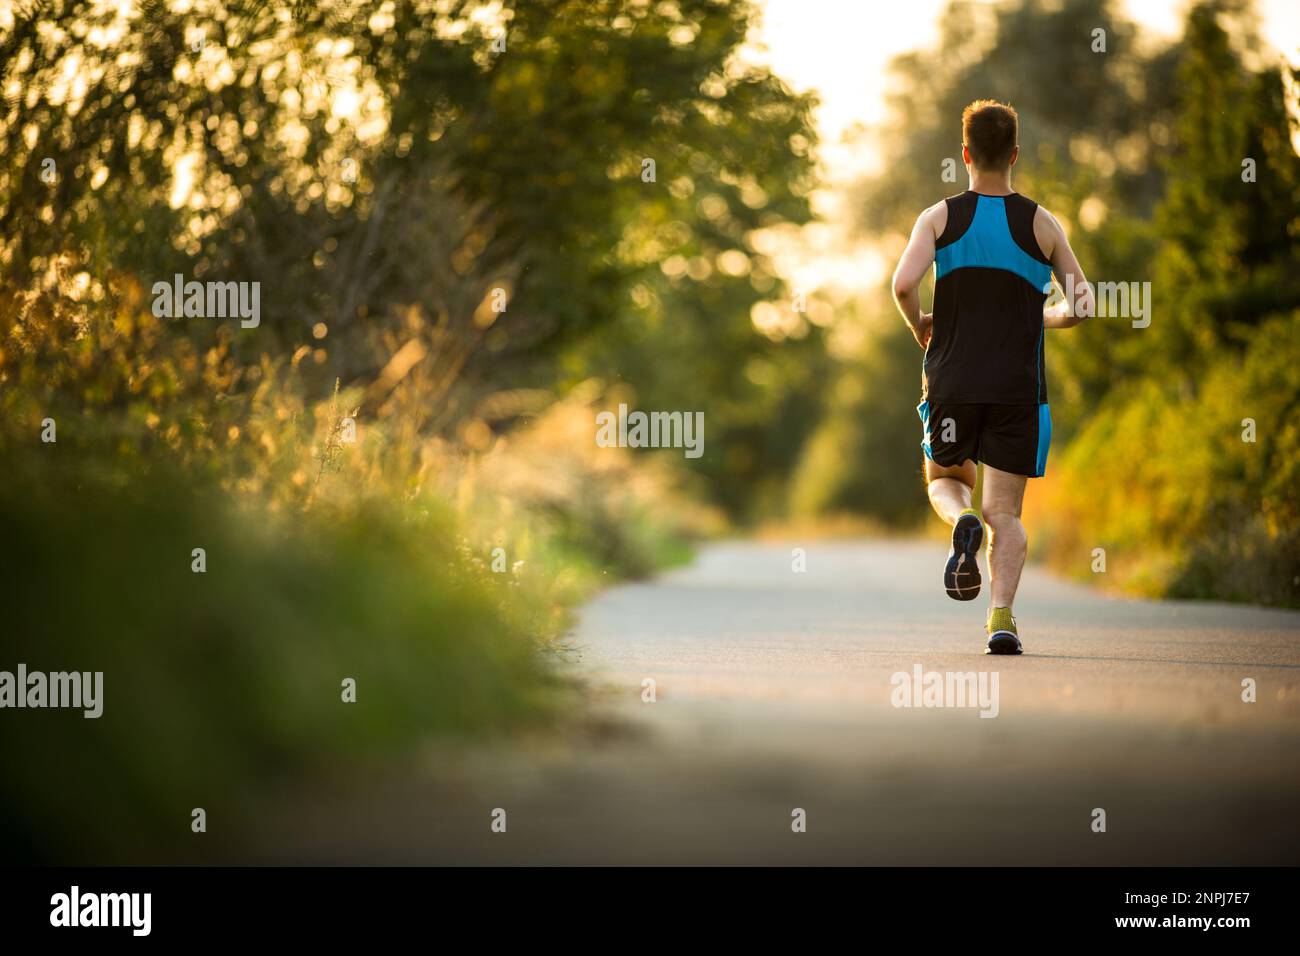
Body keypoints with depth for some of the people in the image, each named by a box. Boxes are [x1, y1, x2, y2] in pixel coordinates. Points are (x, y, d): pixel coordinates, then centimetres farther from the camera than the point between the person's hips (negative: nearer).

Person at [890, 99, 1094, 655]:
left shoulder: (939, 217, 0)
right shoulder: (1042, 224, 2)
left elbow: (903, 284, -15)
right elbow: (1081, 306, 2)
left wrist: (919, 327, 5)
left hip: (951, 381, 0)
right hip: (1016, 386, 0)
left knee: (944, 479, 21)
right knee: (1005, 512, 4)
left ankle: (963, 523, -14)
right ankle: (1001, 619, -14)